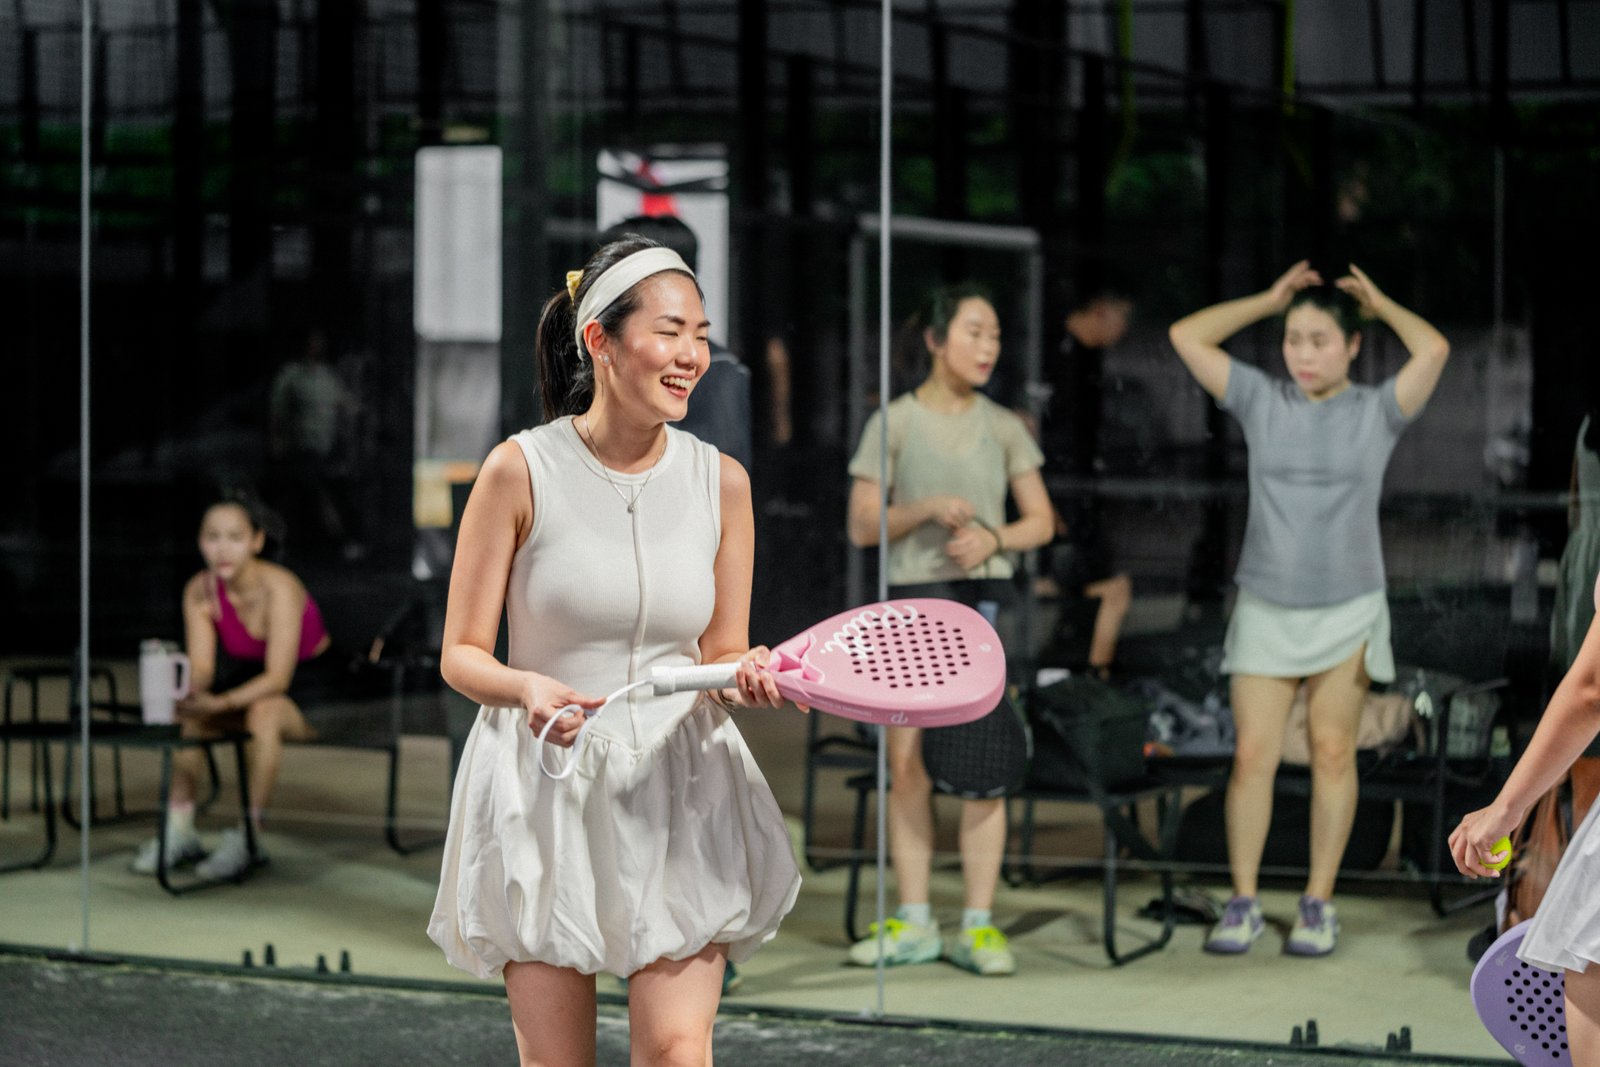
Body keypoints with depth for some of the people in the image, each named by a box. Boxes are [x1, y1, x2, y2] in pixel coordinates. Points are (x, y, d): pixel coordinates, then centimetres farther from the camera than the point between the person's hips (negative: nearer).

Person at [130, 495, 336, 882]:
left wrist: (221, 703, -45)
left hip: (312, 691, -6)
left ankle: (249, 836, -31)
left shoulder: (278, 587, -27)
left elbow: (278, 677, -31)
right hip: (255, 683, 6)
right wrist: (191, 692, -36)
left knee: (264, 710, -36)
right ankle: (179, 831, -12)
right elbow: (200, 668, -12)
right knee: (187, 709, -17)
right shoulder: (200, 591, -10)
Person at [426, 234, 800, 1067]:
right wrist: (529, 689, -22)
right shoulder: (521, 472, -6)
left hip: (679, 795, 2)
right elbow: (460, 654, -2)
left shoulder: (721, 482, 3)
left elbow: (721, 656, 10)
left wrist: (744, 678, -14)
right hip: (543, 793, -2)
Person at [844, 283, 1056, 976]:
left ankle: (978, 925, 1)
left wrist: (993, 538, -10)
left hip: (986, 599, 1)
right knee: (907, 763, 0)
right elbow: (861, 525, 0)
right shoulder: (894, 423, 2)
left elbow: (1041, 522, 9)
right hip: (912, 597, -1)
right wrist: (926, 510, -16)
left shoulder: (1003, 428, 9)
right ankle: (912, 924, 8)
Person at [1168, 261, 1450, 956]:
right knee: (1253, 754, -3)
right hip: (1266, 608, 1)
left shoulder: (1377, 411, 0)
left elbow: (1434, 350, -15)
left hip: (1348, 610, -1)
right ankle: (1243, 903, 4)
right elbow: (1186, 336, 4)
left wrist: (1379, 303, 1)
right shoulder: (1262, 402, 5)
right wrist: (1270, 300, 7)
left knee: (1332, 750, 1)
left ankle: (1319, 905, 8)